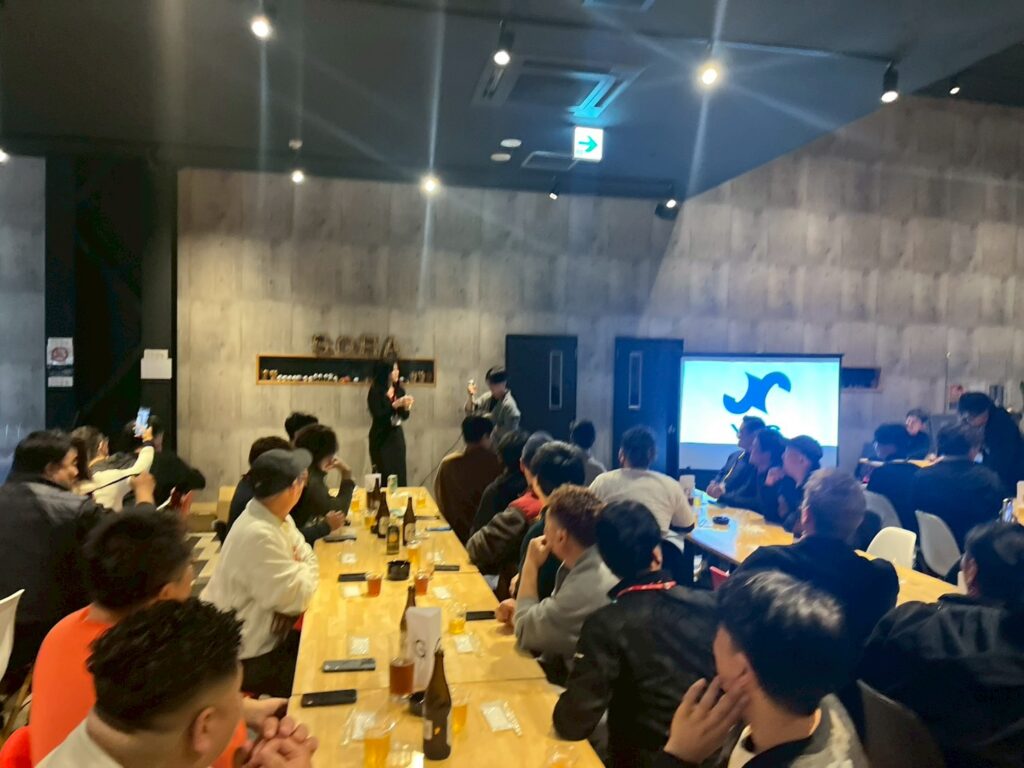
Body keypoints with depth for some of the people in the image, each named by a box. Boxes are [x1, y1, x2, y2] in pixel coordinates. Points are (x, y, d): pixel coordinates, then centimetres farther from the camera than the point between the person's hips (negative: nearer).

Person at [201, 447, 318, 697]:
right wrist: (303, 573, -8)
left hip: (265, 635, 8)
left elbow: (308, 560, 4)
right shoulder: (258, 535, -31)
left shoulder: (279, 519, -1)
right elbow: (296, 598, -28)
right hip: (244, 657, -8)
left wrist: (298, 572, -17)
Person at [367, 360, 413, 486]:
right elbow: (378, 416, -20)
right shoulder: (375, 392, -12)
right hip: (381, 438, -5)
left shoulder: (400, 390, 4)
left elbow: (404, 417, 6)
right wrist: (395, 405, -22)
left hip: (397, 436, 5)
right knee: (384, 476, -3)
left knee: (400, 474, 7)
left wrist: (406, 407, -14)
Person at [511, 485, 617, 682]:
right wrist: (519, 609, -7)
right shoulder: (587, 562, -5)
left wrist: (530, 565, -13)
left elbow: (524, 631, -19)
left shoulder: (587, 586, -33)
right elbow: (555, 614, 11)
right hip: (564, 660, 7)